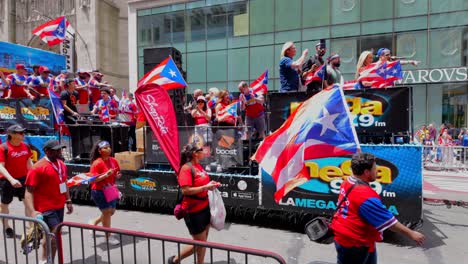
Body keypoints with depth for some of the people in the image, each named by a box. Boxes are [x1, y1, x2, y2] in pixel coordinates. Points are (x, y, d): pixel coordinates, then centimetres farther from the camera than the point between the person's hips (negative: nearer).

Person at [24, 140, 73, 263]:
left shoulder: (62, 164, 9)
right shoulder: (38, 167, -15)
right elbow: (29, 191, -17)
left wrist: (68, 201, 17)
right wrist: (32, 211, -27)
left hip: (59, 206, 8)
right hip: (46, 208, -7)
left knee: (52, 236, 16)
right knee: (56, 234, -12)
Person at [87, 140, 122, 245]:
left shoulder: (113, 161, 0)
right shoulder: (97, 163, -18)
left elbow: (117, 174, 15)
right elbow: (93, 179, -21)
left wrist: (118, 175, -8)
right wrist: (106, 174, -30)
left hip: (111, 190, 7)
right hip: (99, 191, -7)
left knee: (111, 211, 16)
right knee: (107, 212, -1)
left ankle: (94, 222, 42)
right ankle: (108, 236, 15)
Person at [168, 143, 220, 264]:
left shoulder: (198, 166, 6)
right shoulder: (186, 168, -20)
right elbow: (185, 190, -27)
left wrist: (210, 184, 3)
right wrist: (206, 187, -23)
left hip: (204, 207, 8)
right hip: (193, 211, -8)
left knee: (203, 241, 17)